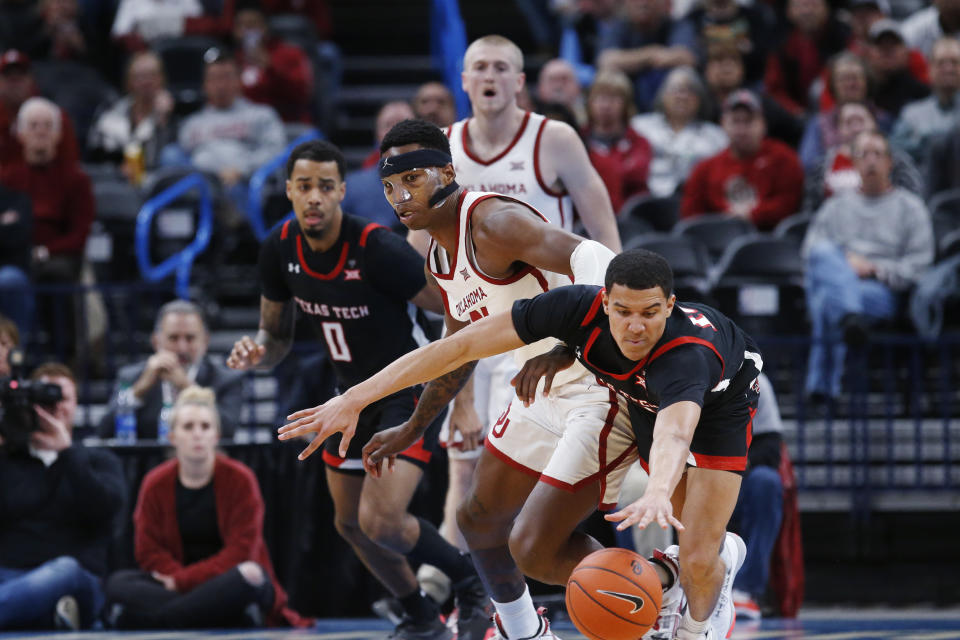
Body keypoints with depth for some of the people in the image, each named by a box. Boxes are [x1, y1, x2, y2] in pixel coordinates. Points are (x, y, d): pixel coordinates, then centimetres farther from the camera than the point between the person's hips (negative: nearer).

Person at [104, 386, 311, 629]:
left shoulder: (240, 479, -4)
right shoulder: (155, 483, 3)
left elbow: (240, 552, -10)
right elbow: (149, 550, -1)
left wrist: (183, 580, -17)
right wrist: (181, 579, -20)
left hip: (226, 581, -2)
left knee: (251, 574, -37)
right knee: (119, 583, -25)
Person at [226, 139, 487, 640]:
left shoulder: (378, 249, -26)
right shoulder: (279, 250, -8)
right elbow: (277, 335, 7)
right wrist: (256, 352, -17)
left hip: (411, 392, -7)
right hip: (354, 393, 7)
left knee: (380, 522, -21)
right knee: (350, 524, 15)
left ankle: (474, 588, 4)